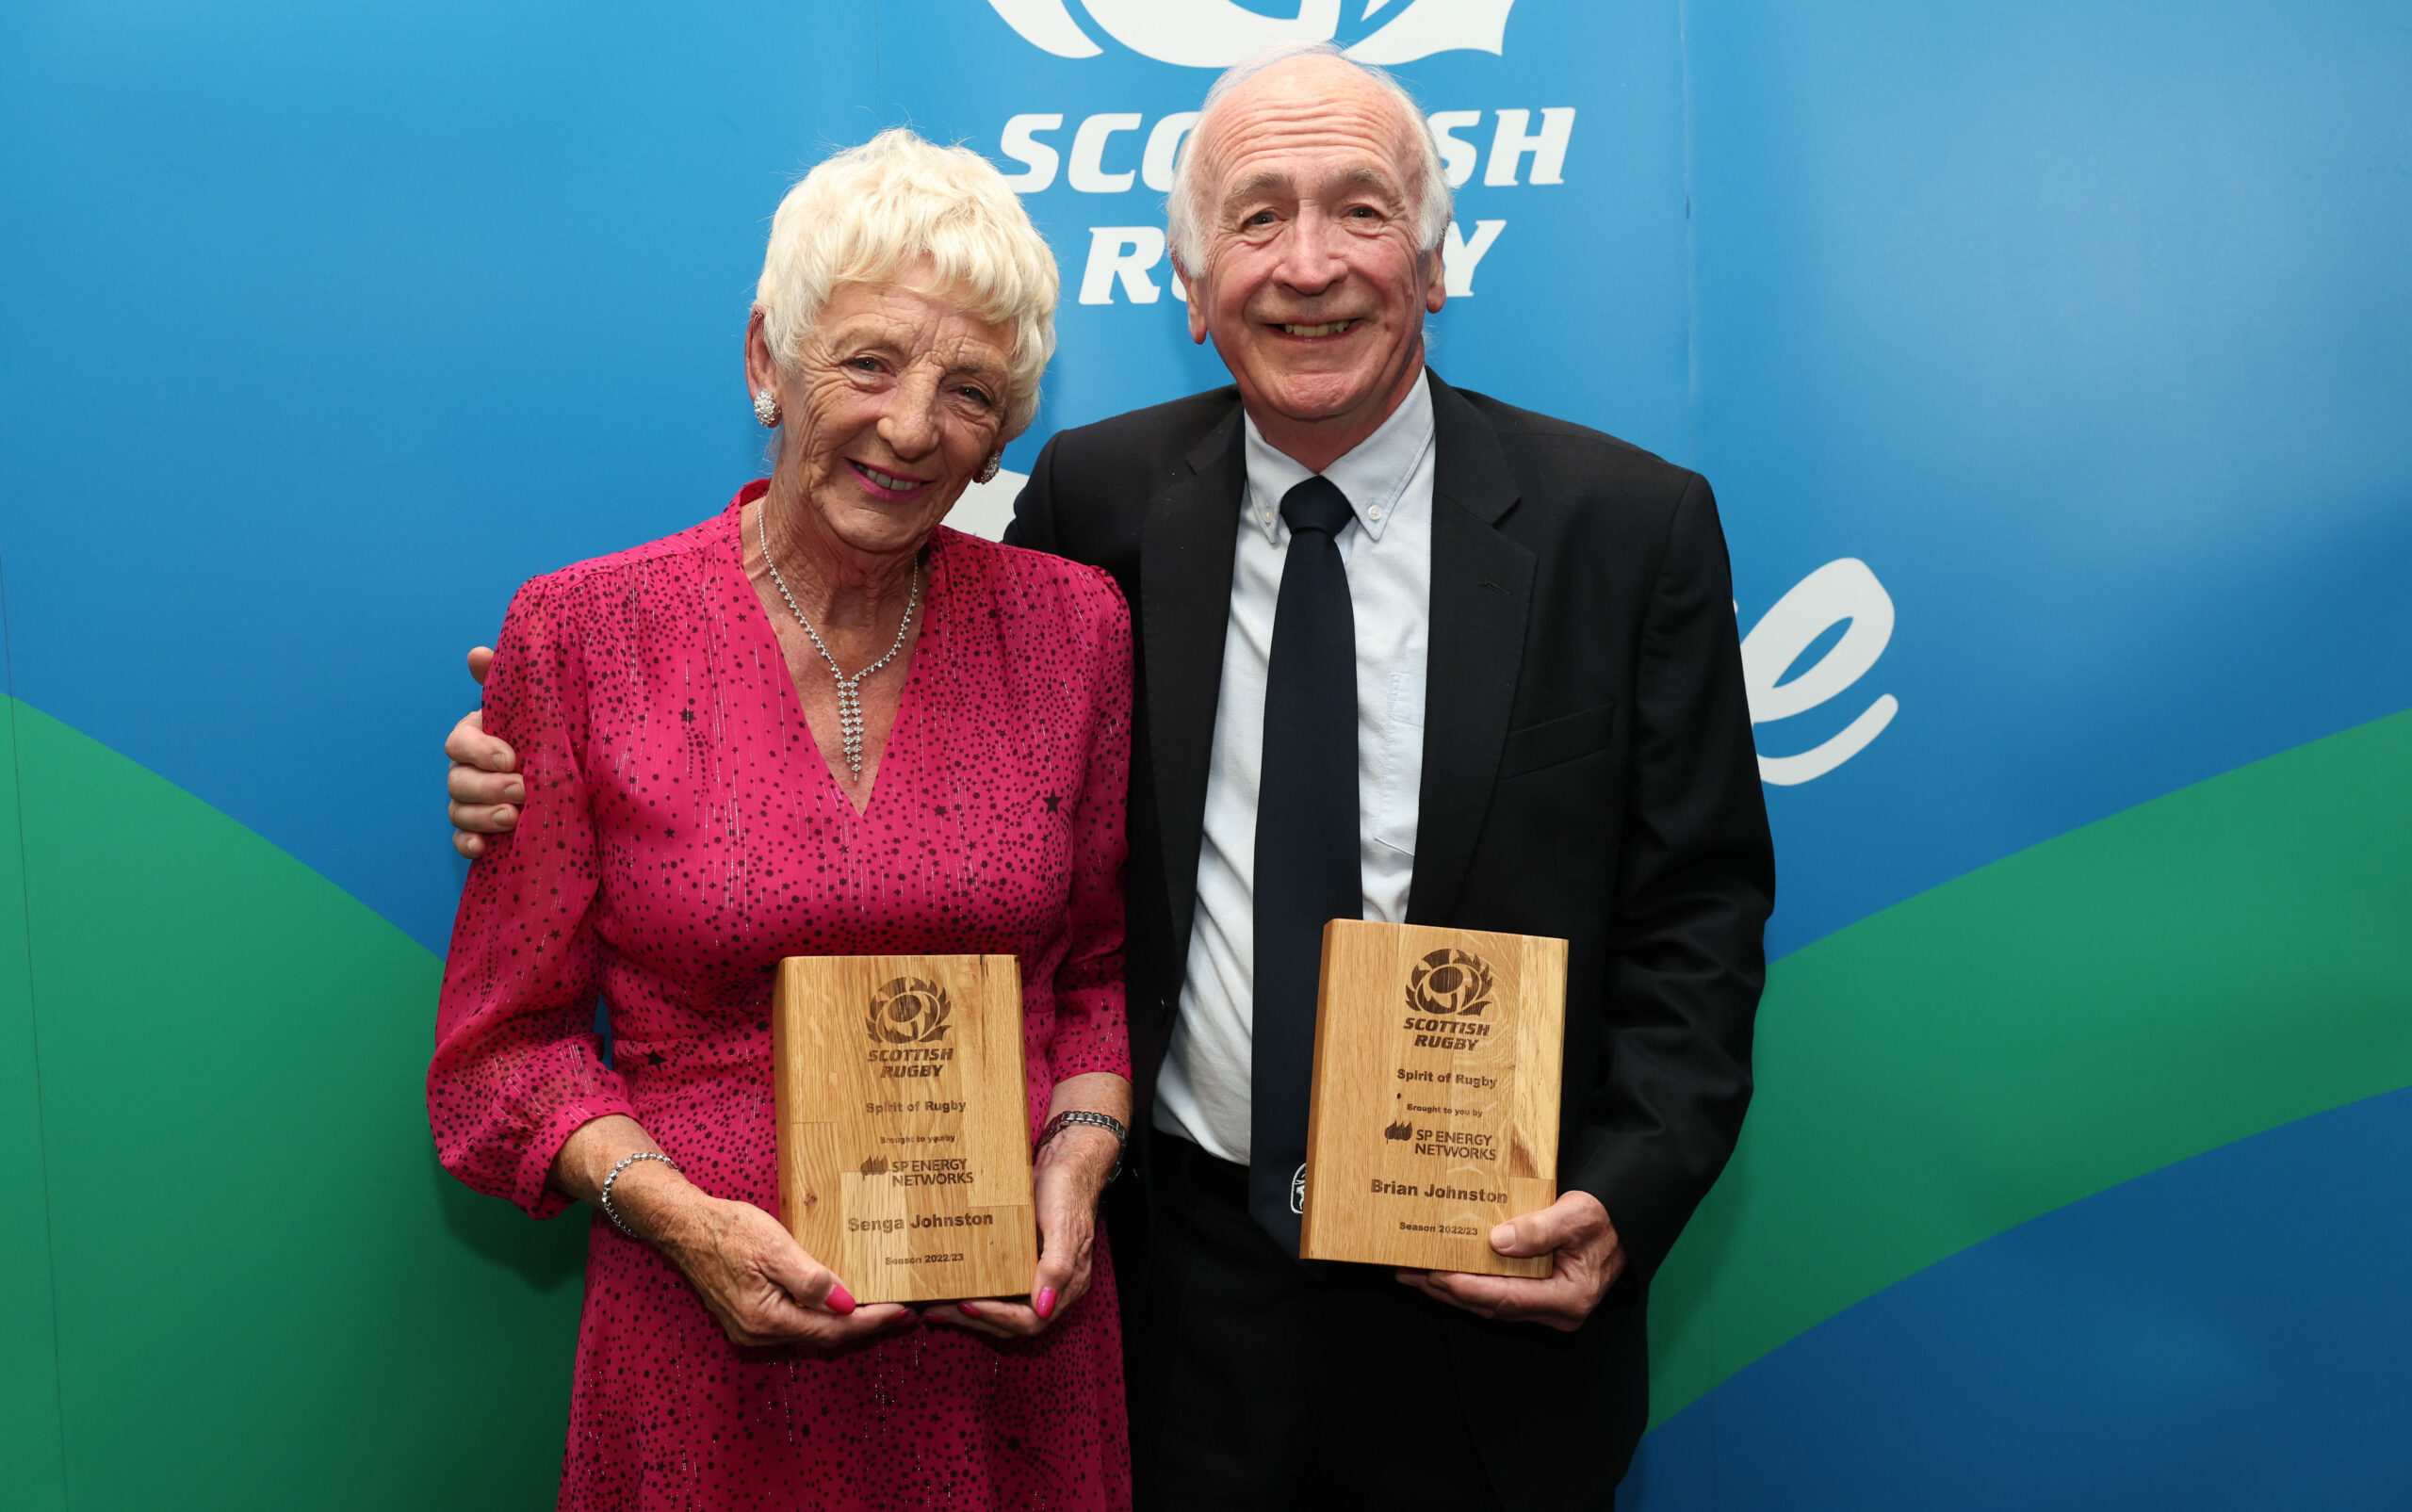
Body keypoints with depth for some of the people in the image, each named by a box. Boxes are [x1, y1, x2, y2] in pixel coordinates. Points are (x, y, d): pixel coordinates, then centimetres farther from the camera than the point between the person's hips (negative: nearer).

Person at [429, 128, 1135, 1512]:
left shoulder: (1073, 626, -2)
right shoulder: (584, 633, -7)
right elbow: (512, 1038, -2)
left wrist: (1078, 1163, -8)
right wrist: (677, 1216, -16)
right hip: (715, 1333, -1)